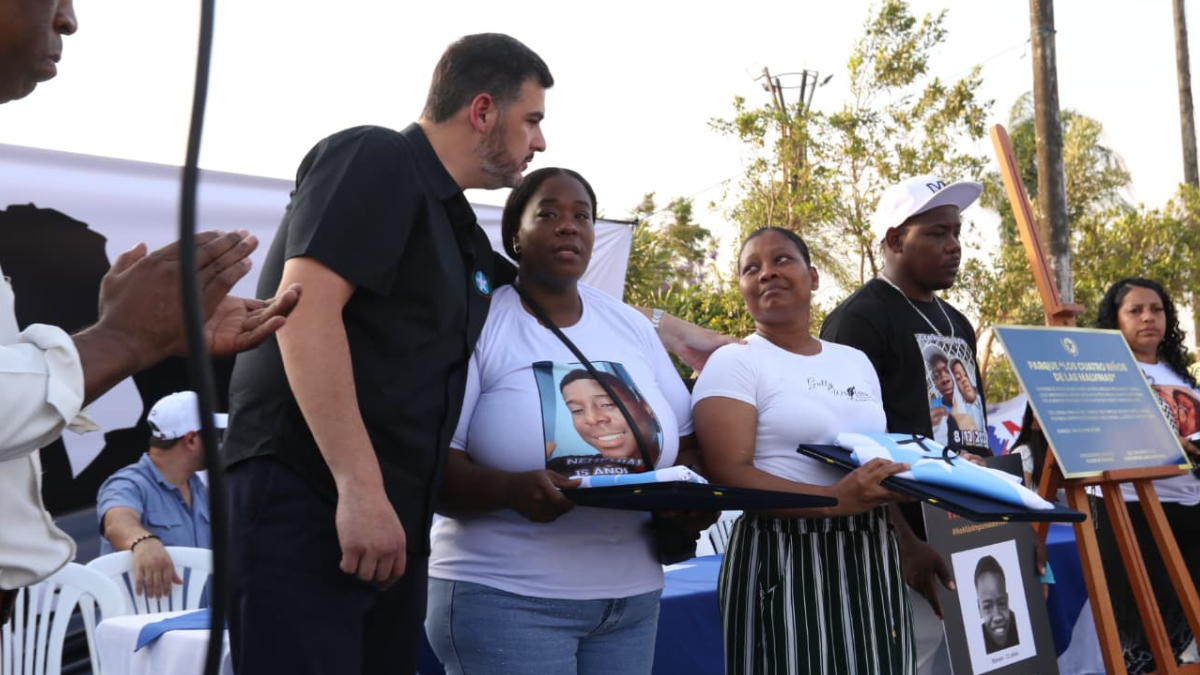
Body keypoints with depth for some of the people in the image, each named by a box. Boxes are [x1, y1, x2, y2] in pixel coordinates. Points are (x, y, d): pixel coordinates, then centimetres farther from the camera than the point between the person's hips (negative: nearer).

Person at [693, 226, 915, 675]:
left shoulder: (857, 361, 14)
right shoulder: (735, 362, -5)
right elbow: (728, 474, -16)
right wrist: (835, 500, -27)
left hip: (871, 559, 6)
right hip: (786, 561, -6)